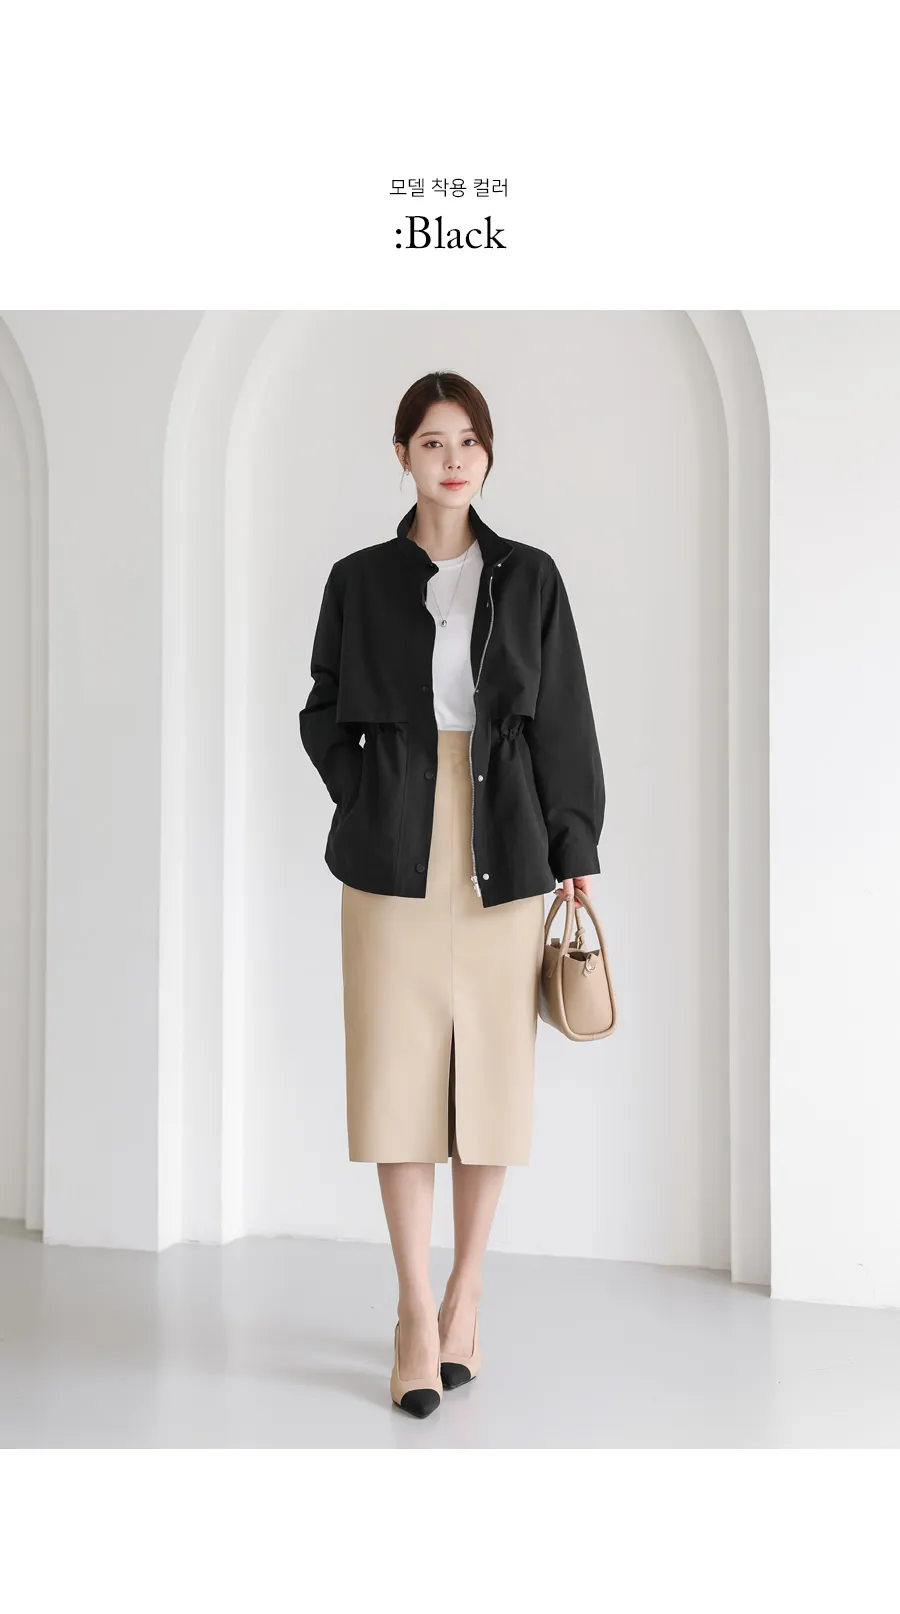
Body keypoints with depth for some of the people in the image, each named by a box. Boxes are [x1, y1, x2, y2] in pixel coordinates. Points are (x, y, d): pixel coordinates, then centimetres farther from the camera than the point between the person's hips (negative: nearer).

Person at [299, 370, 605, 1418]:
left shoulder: (529, 578, 8)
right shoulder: (360, 580, 7)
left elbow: (563, 720, 6)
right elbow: (323, 715, 13)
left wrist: (576, 851, 1)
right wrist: (368, 806, -1)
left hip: (505, 849, 1)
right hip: (395, 850, 0)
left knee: (491, 1066, 4)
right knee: (398, 1069, -2)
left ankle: (465, 1299, 18)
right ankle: (415, 1311, 8)